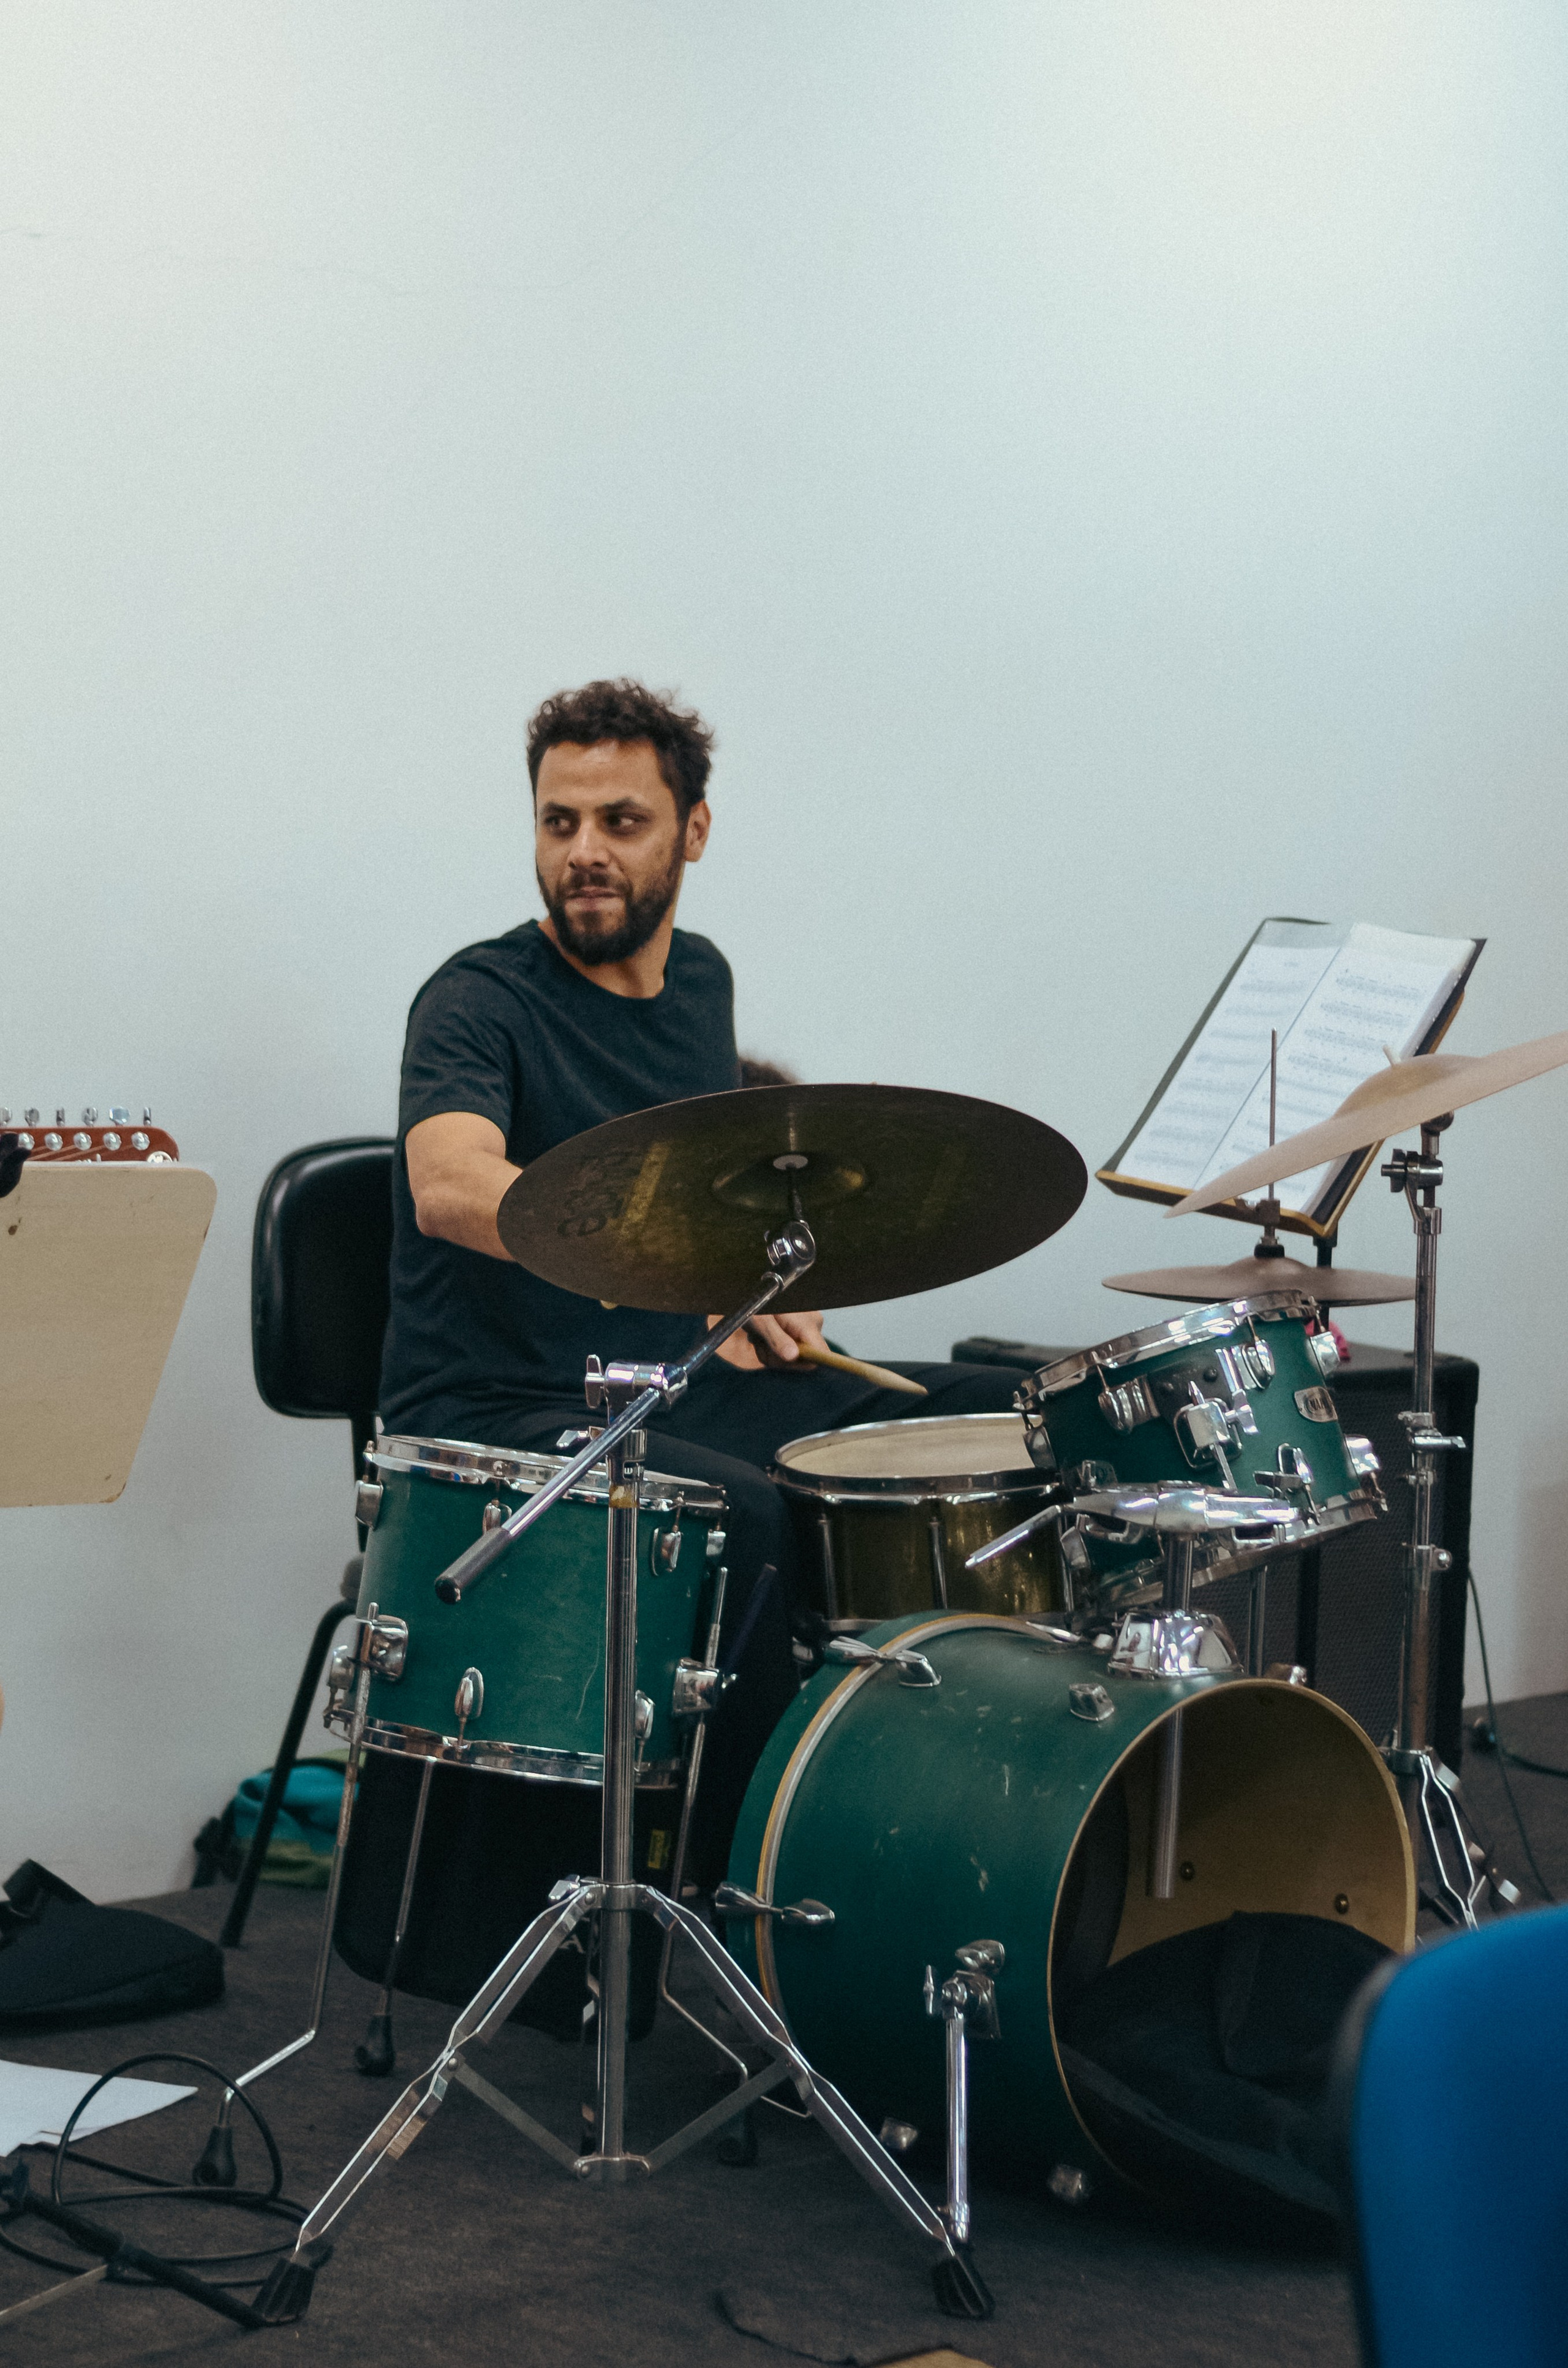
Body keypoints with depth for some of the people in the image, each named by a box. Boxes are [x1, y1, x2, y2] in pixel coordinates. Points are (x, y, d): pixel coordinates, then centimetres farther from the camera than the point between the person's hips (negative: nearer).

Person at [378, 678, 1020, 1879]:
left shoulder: (700, 979, 9)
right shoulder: (481, 999, -14)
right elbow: (452, 1186, -35)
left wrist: (754, 1307, 9)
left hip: (682, 1386, 8)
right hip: (502, 1419, -7)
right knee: (751, 1518, -35)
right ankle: (710, 1881, -18)